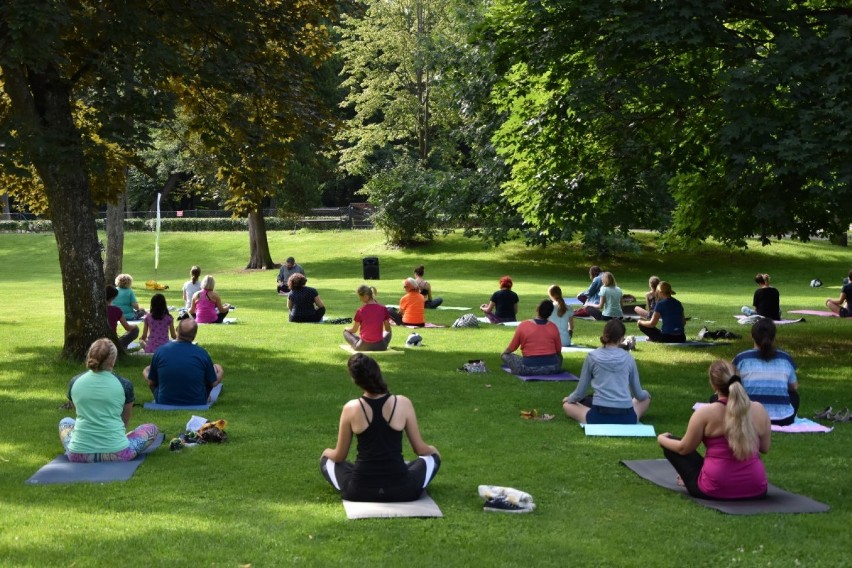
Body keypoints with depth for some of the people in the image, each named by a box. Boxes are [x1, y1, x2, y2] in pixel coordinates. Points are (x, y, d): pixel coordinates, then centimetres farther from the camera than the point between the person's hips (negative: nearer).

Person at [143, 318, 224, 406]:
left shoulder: (160, 351, -13)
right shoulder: (202, 353, -16)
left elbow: (151, 382, 0)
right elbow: (213, 383, -3)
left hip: (164, 404, 1)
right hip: (197, 404, -1)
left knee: (146, 370, 24)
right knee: (218, 368, 17)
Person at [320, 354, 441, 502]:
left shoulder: (351, 408, -9)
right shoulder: (403, 403, -8)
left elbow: (339, 456, 4)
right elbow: (420, 449, 4)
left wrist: (327, 452, 28)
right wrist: (432, 449, 28)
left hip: (359, 491, -1)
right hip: (401, 491, 1)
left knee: (327, 459, 28)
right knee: (433, 456, 27)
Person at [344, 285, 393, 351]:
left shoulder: (360, 311, -12)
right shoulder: (383, 309, -6)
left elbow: (354, 330, 2)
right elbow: (388, 329, 6)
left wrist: (346, 329, 25)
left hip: (364, 347, -2)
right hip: (380, 347, 2)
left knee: (346, 332, 25)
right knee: (387, 333, 37)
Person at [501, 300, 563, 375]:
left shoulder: (523, 325, -6)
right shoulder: (553, 327, 0)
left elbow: (510, 349, 3)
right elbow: (558, 350, 10)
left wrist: (503, 353, 26)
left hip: (529, 369, -2)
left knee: (505, 356, 16)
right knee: (559, 356, 36)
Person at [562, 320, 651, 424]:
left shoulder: (592, 357, 2)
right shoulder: (628, 358, 6)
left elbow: (580, 392, 8)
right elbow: (638, 394, 15)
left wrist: (569, 398, 31)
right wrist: (644, 393, 40)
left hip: (599, 417, -1)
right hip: (626, 418, 1)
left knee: (567, 405, 26)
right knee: (645, 397, 32)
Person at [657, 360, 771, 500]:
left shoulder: (705, 413, -14)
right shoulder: (759, 410, -4)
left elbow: (684, 448, -2)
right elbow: (765, 448, 9)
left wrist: (662, 439, 17)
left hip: (714, 491, -4)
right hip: (756, 491, 5)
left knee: (669, 443, 15)